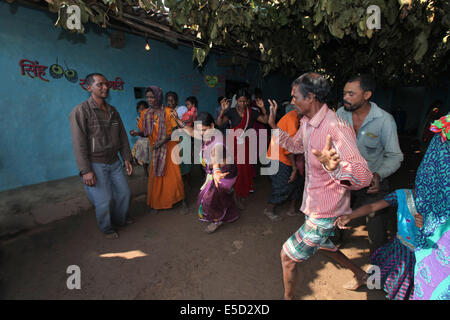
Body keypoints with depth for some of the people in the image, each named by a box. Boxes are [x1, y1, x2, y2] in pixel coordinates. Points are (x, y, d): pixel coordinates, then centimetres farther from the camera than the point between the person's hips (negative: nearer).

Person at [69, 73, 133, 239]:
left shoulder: (113, 111, 9)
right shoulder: (81, 111, -11)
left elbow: (122, 136, 13)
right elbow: (79, 143, -16)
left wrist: (127, 158, 9)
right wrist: (85, 170, -19)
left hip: (114, 162, 6)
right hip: (95, 164, -6)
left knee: (124, 192, 13)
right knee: (104, 200, -3)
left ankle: (120, 220, 39)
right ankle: (107, 228, 25)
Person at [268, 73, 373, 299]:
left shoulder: (336, 128, -29)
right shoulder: (307, 122, -1)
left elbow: (363, 176, -34)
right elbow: (295, 146, 18)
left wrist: (334, 167, -55)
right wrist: (274, 125, 7)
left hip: (325, 211, -9)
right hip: (315, 204, 9)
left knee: (288, 255, 3)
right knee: (321, 244, 32)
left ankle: (289, 297, 30)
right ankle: (360, 274, 56)